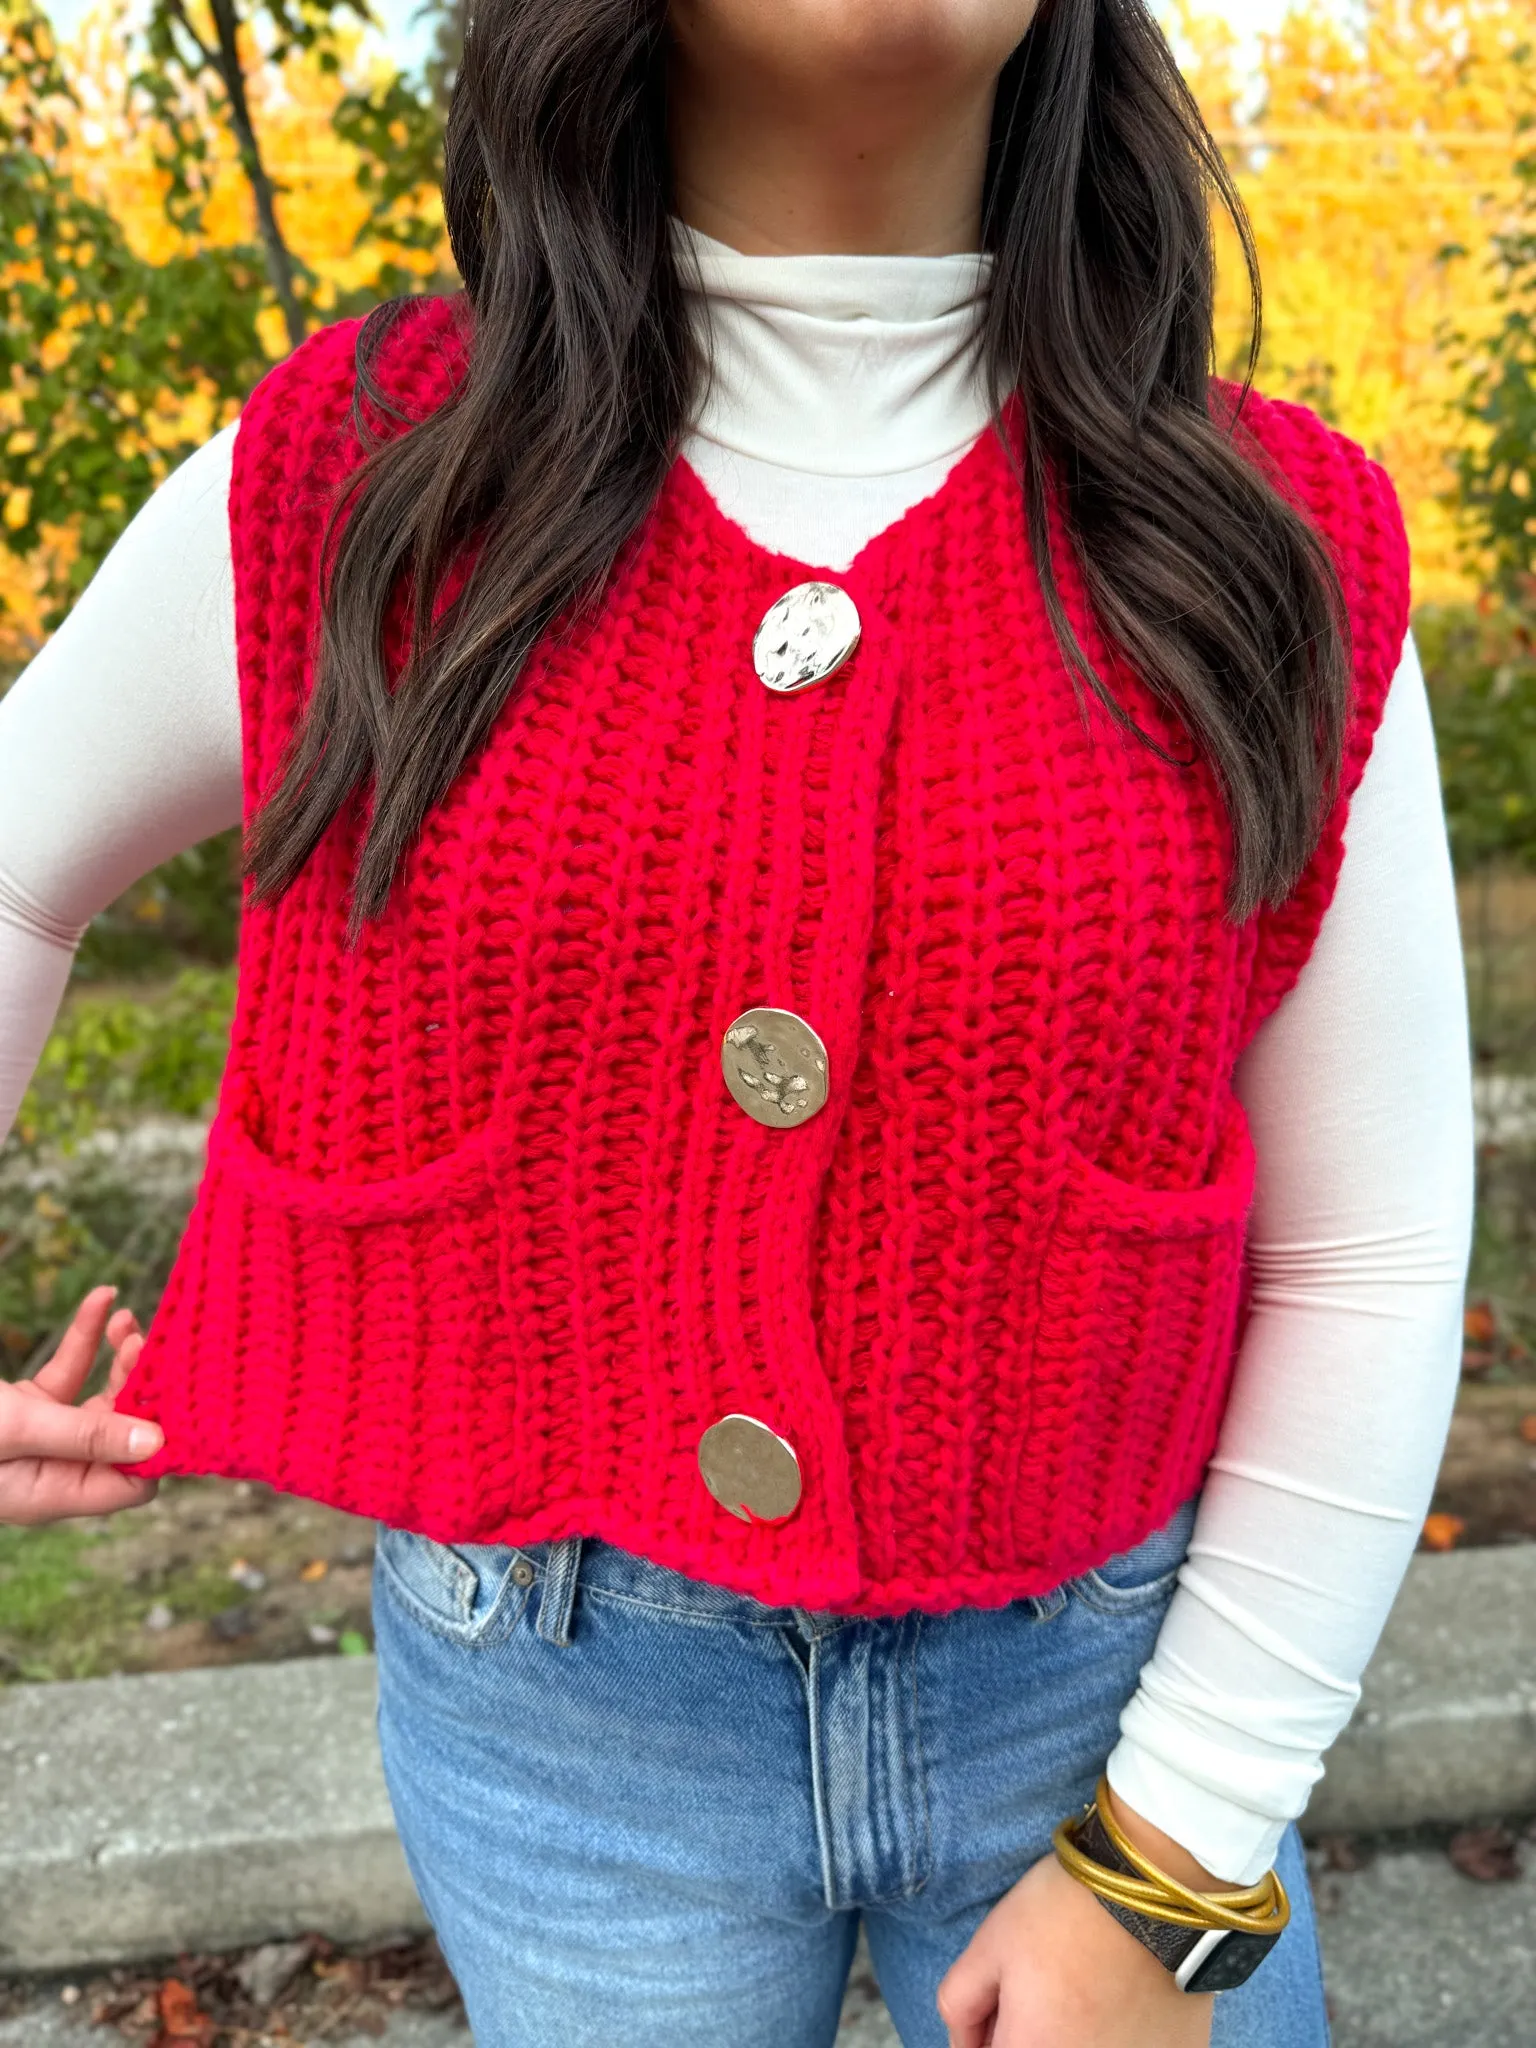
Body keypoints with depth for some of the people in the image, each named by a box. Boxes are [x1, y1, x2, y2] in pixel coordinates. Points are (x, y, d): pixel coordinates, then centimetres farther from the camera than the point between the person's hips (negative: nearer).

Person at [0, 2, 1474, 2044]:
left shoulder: (1266, 555, -10)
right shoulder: (336, 498, -10)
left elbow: (1367, 1265, -6)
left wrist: (1172, 1867, -6)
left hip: (1091, 1682, 1)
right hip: (557, 1701, 1)